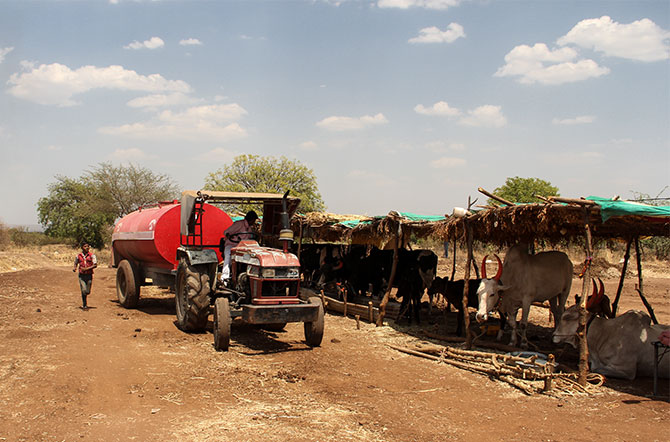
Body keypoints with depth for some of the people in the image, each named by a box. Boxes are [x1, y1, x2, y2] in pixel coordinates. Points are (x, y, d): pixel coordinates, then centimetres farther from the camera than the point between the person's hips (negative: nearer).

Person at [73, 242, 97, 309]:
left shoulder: (92, 255, -2)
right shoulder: (78, 256, 5)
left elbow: (95, 265, -8)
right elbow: (76, 263, 22)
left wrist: (87, 268, -18)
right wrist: (75, 268, 0)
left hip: (89, 275, 0)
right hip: (81, 275, 0)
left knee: (87, 292, 5)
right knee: (84, 290, -11)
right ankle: (84, 305, 1)